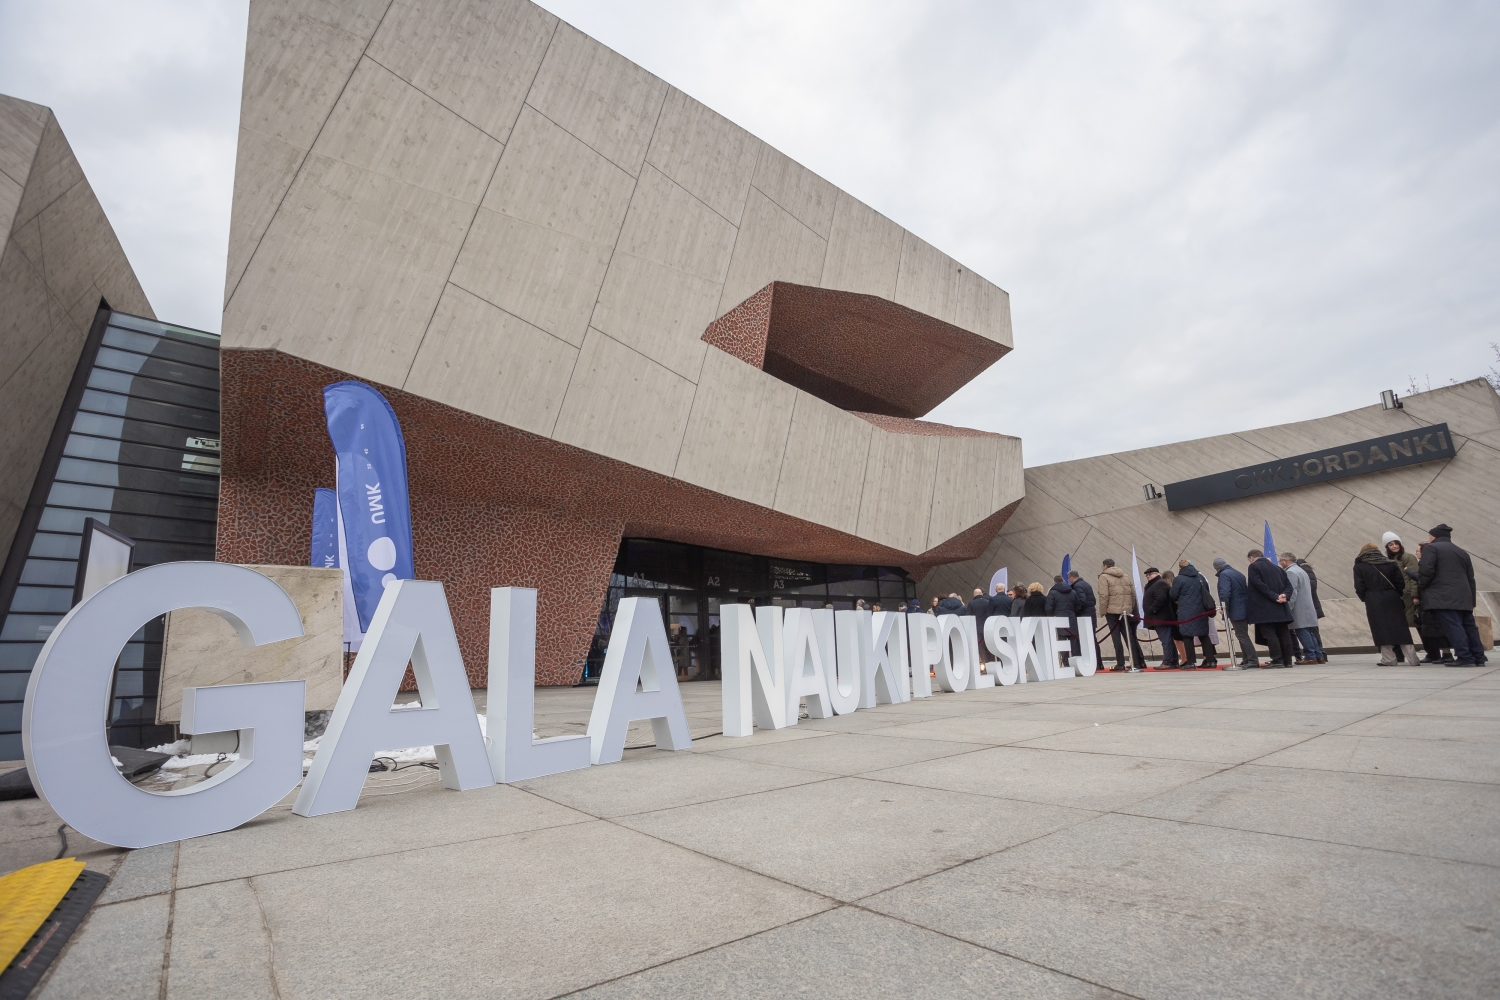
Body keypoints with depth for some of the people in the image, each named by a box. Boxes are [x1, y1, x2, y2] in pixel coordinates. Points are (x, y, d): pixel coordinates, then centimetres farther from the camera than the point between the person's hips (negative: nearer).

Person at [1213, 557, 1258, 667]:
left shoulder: (1224, 575, -12)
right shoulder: (1238, 573, 17)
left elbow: (1224, 593, -23)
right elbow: (1246, 590, 21)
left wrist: (1224, 608, -14)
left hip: (1236, 611, -9)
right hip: (1244, 608, 9)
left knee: (1242, 636, -6)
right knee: (1243, 635, 15)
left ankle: (1252, 660, -8)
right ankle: (1246, 660, 19)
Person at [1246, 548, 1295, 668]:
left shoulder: (1253, 567, -5)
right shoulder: (1276, 567, 17)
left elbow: (1259, 585, -17)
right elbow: (1288, 583, 10)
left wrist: (1275, 597, -14)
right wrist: (1285, 595, -4)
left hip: (1264, 609, -7)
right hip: (1281, 608, 7)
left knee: (1269, 634, -5)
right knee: (1283, 633, 9)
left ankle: (1277, 659, -7)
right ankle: (1287, 660, 11)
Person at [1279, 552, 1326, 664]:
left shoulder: (1290, 572, -13)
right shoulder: (1301, 570, 20)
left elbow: (1292, 592, -20)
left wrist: (1287, 609, -18)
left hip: (1300, 611, -10)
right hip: (1308, 609, 10)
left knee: (1303, 633, -6)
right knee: (1310, 633, 13)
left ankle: (1310, 657, -5)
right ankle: (1319, 655, 15)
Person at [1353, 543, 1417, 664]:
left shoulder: (1359, 567, -1)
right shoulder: (1391, 564, 8)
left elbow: (1359, 588, -5)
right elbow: (1401, 583, 5)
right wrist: (1395, 594, 20)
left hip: (1374, 603, -3)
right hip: (1392, 600, 3)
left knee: (1382, 630, 1)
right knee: (1401, 629, 8)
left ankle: (1388, 659, 1)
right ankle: (1411, 659, 10)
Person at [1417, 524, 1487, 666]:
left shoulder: (1431, 548, -1)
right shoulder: (1462, 552, 23)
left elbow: (1426, 570, -15)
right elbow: (1470, 578, 23)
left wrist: (1421, 585, 1)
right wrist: (1471, 600, 25)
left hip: (1443, 596, -8)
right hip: (1464, 597, 8)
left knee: (1453, 626, -10)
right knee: (1468, 625, 13)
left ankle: (1464, 657, -14)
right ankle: (1479, 657, 16)